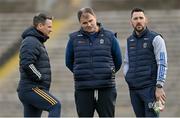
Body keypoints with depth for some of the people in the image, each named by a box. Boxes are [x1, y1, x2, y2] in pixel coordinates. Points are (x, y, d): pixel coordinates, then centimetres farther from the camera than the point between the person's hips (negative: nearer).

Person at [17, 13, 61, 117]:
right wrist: (41, 78, -16)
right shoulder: (31, 42, -12)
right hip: (31, 89, -10)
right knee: (56, 106, -21)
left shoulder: (37, 42, 22)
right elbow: (27, 64, -25)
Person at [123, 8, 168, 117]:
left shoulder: (155, 38, -3)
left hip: (150, 87, -6)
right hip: (134, 89, 6)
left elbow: (162, 64, -9)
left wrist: (159, 87, -17)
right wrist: (127, 76, 5)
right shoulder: (130, 40, 15)